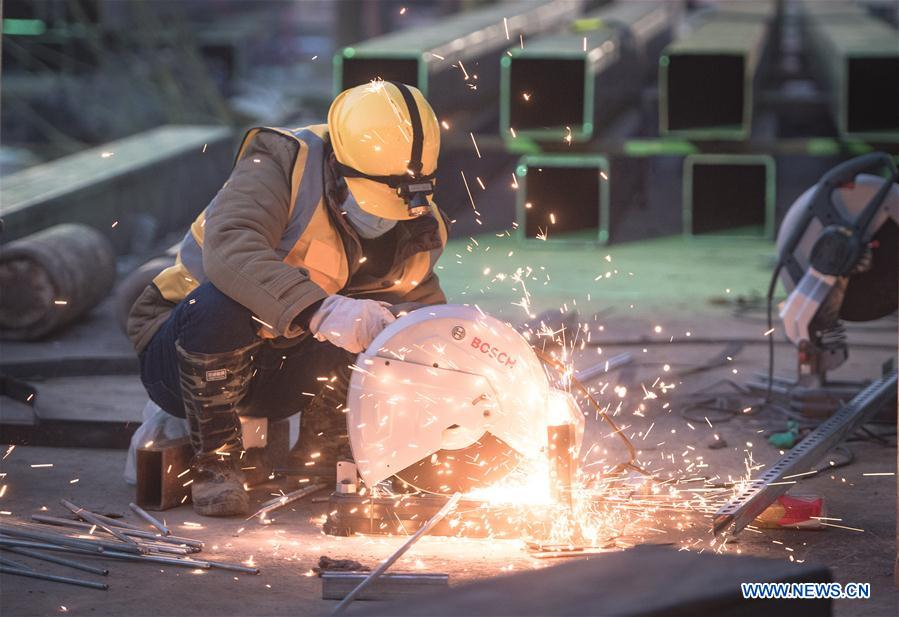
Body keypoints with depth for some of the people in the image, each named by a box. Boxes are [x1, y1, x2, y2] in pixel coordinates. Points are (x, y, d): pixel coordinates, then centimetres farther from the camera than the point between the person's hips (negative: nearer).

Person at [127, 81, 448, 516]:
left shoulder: (413, 231, -4)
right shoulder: (282, 166, -24)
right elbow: (229, 248, -42)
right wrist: (316, 309, -56)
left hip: (271, 372, 5)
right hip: (176, 353, -4)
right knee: (225, 300, -39)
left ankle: (319, 457, -1)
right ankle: (215, 462, -18)